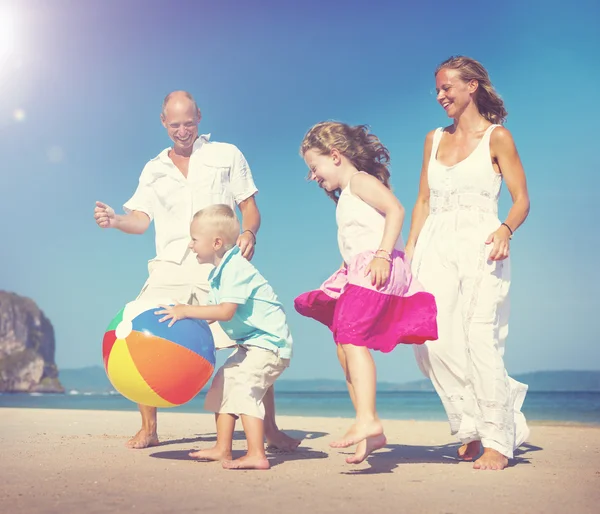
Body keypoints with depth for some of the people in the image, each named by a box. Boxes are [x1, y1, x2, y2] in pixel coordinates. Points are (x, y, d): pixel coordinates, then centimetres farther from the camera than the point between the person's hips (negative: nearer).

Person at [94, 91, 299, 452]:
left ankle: (270, 429, 6)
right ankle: (148, 429, 9)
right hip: (170, 269, 2)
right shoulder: (154, 170, 19)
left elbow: (250, 207, 8)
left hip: (219, 266, -2)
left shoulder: (227, 155, 12)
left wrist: (249, 233, -14)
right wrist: (114, 220, -13)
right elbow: (141, 220, 9)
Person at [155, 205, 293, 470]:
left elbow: (225, 311, -30)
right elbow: (212, 313, 11)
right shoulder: (219, 272, 12)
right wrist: (183, 318, 2)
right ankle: (222, 448, 21)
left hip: (269, 342, -11)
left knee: (243, 387, -20)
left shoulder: (236, 268, -21)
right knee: (223, 382, 14)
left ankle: (256, 455, -19)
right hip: (250, 343, 11)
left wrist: (186, 311, -26)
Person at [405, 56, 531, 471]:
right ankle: (474, 425, 10)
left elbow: (521, 199, -1)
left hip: (481, 246, -5)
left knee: (481, 341, -9)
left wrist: (505, 230, -21)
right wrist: (409, 250, 10)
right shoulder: (434, 139, 18)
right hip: (437, 247, 5)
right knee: (433, 341, -7)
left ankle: (497, 441, 3)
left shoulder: (497, 137, 3)